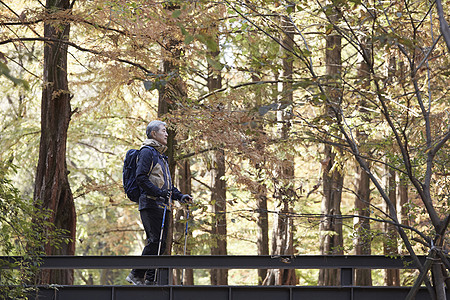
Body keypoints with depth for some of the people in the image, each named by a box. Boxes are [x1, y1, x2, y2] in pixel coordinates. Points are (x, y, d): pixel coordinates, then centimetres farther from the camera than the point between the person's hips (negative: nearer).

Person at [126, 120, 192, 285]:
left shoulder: (161, 156, 26)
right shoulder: (147, 151, -4)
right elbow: (141, 178, -16)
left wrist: (180, 196, 15)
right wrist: (159, 192, -23)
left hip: (162, 205, 9)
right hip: (151, 204, -9)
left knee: (161, 242, 4)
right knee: (155, 241, -15)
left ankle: (150, 279, 5)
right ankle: (136, 275, -10)